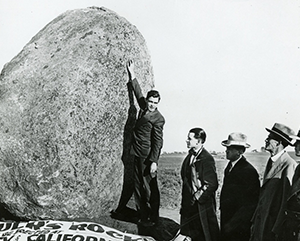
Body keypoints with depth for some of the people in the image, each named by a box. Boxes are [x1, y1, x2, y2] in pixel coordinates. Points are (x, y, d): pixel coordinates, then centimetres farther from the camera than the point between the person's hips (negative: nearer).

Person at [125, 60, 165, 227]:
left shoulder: (158, 119, -12)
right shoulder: (144, 108, 8)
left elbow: (158, 142, -14)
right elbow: (138, 93, 24)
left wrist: (154, 161, -18)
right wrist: (132, 76, 22)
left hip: (148, 157, -8)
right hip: (138, 155, 8)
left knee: (150, 188, -1)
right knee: (138, 186, 13)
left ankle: (153, 218, 9)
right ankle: (142, 215, 23)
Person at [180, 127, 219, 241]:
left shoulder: (207, 159, -16)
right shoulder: (190, 157, 9)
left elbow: (212, 185, -17)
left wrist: (197, 197, -14)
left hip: (203, 205, -8)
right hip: (190, 205, 8)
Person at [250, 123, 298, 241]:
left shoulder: (289, 165, -17)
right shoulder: (271, 161, 9)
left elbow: (288, 200, -18)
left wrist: (277, 230, -17)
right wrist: (255, 220, 11)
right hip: (261, 221, 7)